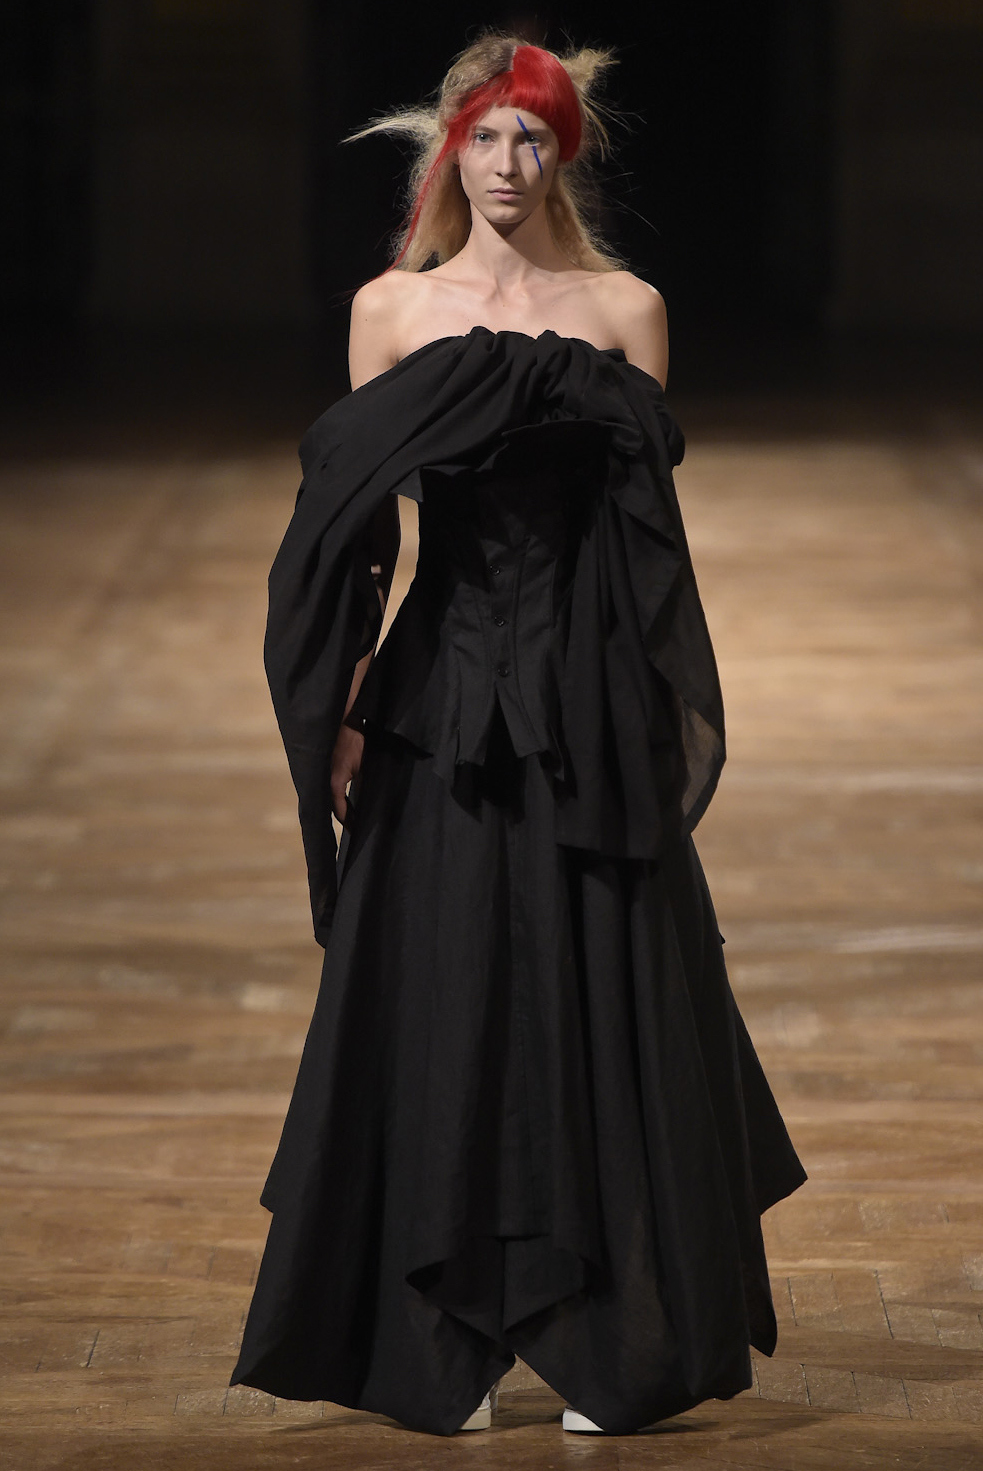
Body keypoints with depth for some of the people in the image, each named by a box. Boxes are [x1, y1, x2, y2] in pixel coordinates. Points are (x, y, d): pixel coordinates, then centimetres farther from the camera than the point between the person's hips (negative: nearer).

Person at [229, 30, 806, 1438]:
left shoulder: (627, 308, 5)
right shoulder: (392, 310, 5)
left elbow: (655, 525, 7)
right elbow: (354, 522, 4)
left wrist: (685, 700, 2)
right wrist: (337, 710, -2)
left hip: (591, 701, 0)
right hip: (443, 695, 0)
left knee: (599, 1004, 1)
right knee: (442, 1005, 2)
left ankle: (608, 1346, 9)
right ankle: (448, 1349, 9)